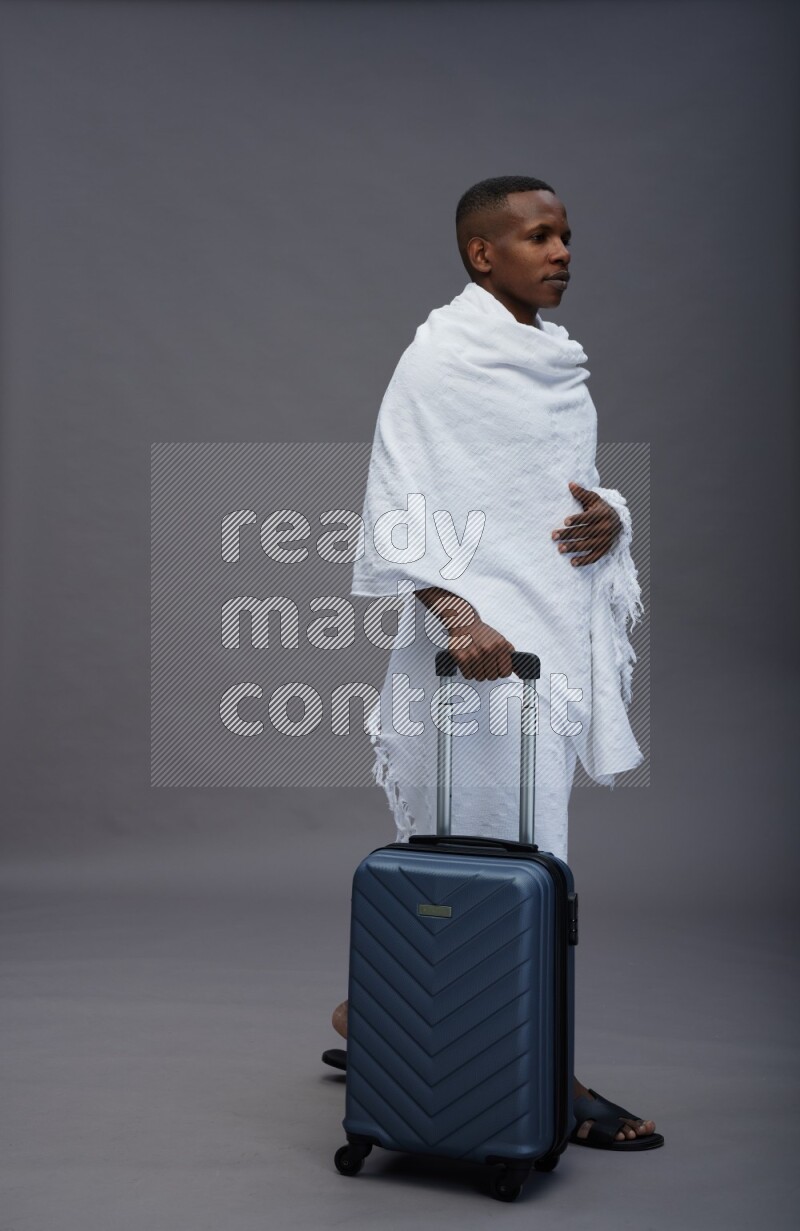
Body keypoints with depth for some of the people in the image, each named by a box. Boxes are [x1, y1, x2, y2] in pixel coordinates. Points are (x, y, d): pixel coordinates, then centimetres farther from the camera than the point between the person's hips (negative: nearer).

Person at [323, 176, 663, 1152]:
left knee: (455, 844, 15)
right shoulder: (442, 355, -8)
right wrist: (452, 610, -26)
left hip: (554, 627, 9)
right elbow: (398, 505, -13)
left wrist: (608, 517, 1)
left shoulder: (556, 356, 18)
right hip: (480, 638, -8)